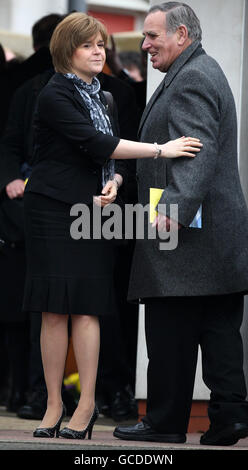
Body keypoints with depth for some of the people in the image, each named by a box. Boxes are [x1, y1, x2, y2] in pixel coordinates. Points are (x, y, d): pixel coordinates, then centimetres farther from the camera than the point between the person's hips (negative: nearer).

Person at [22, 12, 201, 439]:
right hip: (53, 209, -5)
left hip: (94, 212, 5)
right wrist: (160, 150, -22)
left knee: (86, 308, -1)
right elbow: (95, 144, -19)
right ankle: (54, 405, 2)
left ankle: (86, 404, -1)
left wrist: (113, 184, -6)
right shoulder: (55, 96, -8)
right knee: (55, 310, -4)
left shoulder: (100, 97, 15)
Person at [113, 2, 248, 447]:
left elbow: (196, 154, -24)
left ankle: (165, 421, 1)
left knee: (170, 334, -4)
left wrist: (174, 208, -32)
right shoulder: (205, 73, 21)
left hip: (190, 235, -10)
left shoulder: (191, 80, -13)